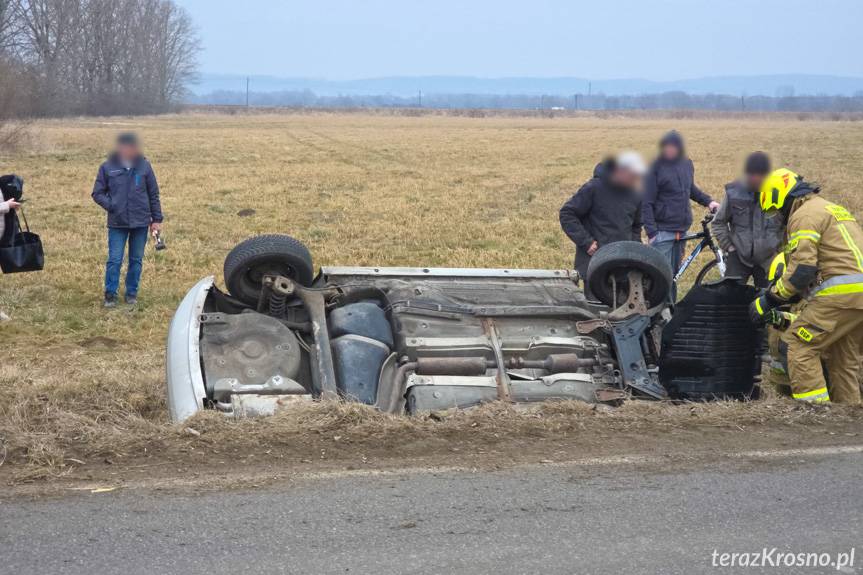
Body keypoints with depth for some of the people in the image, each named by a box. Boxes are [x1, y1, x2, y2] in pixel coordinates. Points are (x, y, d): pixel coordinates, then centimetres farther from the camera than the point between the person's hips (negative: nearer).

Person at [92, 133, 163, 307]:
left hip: (140, 222, 1)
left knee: (136, 260, 9)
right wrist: (110, 205, -14)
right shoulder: (107, 167, -3)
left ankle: (132, 293, 21)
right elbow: (97, 193, 3)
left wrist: (157, 219, 5)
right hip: (117, 223, -1)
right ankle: (110, 294, 7)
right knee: (114, 260, -3)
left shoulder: (144, 166, 0)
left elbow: (153, 194, 6)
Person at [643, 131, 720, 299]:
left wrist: (708, 201, 12)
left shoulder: (687, 164, 9)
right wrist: (651, 232, -16)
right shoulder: (656, 168, -10)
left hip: (682, 229, 6)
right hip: (662, 230, -6)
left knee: (674, 273, 11)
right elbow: (647, 204, -11)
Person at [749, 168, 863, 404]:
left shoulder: (804, 215, -4)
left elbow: (801, 268, -14)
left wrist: (768, 301, -5)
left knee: (799, 344, -7)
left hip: (841, 293, -10)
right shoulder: (830, 208, 29)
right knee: (844, 360, 15)